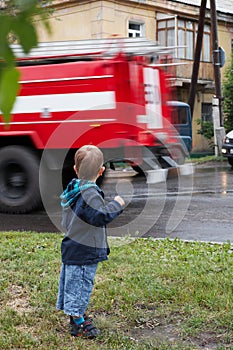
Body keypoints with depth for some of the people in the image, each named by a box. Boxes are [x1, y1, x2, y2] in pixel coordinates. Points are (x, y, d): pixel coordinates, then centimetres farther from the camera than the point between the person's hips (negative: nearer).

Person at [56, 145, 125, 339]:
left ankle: (77, 315, 35)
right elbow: (101, 216, -31)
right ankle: (78, 324, 10)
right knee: (80, 284, 0)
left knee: (72, 283, 19)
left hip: (71, 247, 10)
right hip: (84, 252, -10)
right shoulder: (90, 194, -22)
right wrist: (116, 204, -17)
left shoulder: (71, 190, 8)